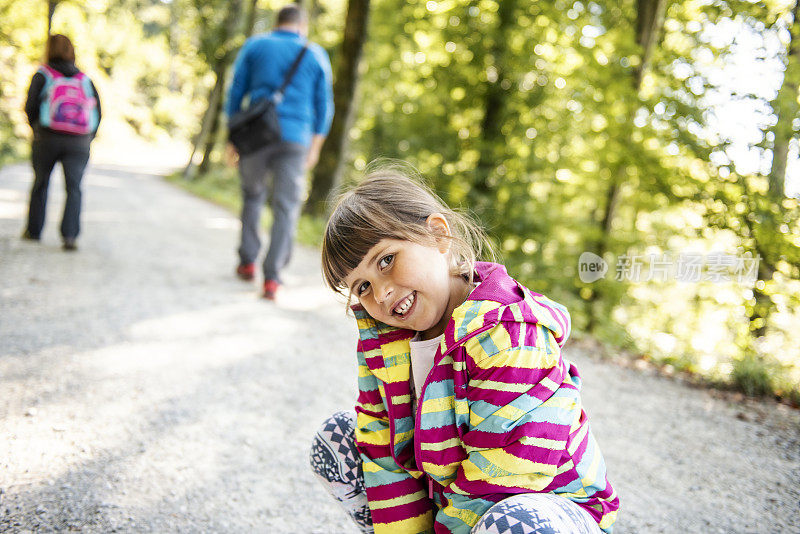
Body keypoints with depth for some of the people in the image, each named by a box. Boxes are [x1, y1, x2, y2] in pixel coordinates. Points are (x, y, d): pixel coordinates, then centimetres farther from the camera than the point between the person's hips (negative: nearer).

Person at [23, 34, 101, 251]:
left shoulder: (42, 75, 3)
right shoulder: (85, 79, 10)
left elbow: (31, 107, -5)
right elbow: (97, 111, 3)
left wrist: (37, 128, 12)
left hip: (47, 138, -1)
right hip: (79, 143, 1)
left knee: (40, 183, 17)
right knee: (74, 188, -2)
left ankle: (34, 230, 28)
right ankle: (70, 235, -18)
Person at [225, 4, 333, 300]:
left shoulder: (254, 46, 9)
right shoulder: (316, 55, 10)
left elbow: (236, 92, 4)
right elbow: (323, 105, 7)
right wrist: (315, 147, 11)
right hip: (295, 139, -1)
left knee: (252, 194, 21)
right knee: (286, 208, 0)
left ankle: (247, 262, 19)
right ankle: (272, 277, -11)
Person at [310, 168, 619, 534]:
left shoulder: (510, 340, -29)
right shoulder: (382, 337, -5)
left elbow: (499, 482, -27)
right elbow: (383, 452, -4)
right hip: (441, 494, 7)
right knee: (336, 439, 1)